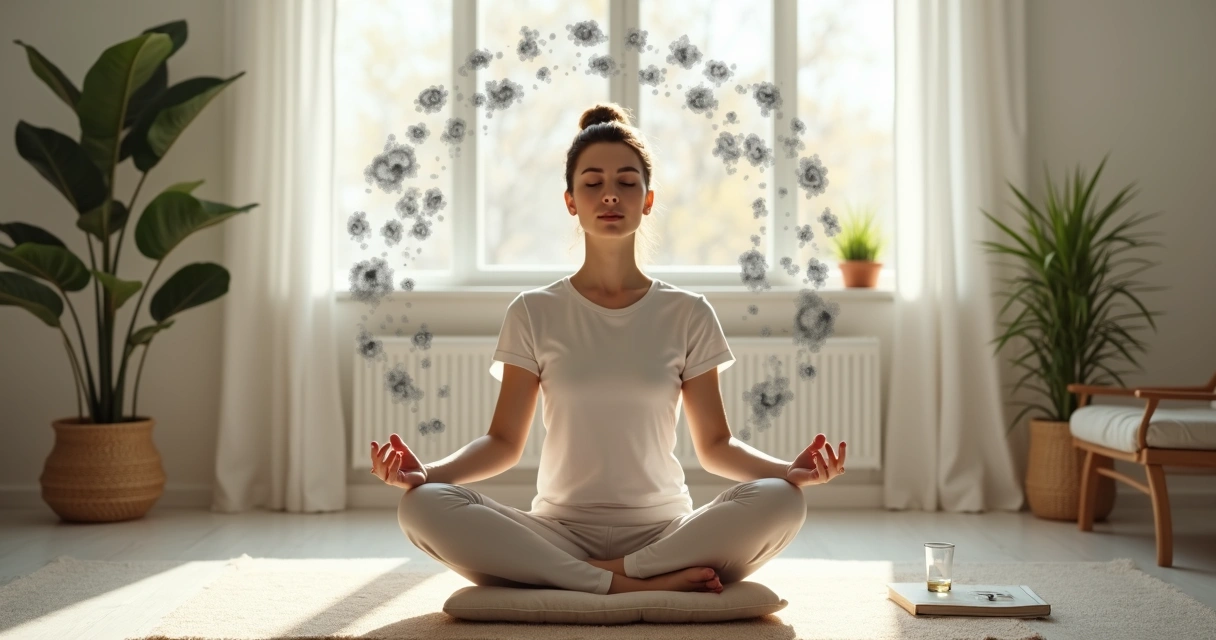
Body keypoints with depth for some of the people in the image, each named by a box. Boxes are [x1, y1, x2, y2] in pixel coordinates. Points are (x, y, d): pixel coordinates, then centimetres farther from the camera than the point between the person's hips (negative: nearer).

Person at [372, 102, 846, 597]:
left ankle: (605, 575, -21)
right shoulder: (535, 313, 7)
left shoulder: (688, 315, 7)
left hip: (662, 531, 0)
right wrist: (425, 471, -15)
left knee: (779, 501, -29)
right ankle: (644, 582, -27)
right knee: (423, 505, -28)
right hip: (558, 532, 1)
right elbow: (505, 442, 4)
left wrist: (790, 470, -14)